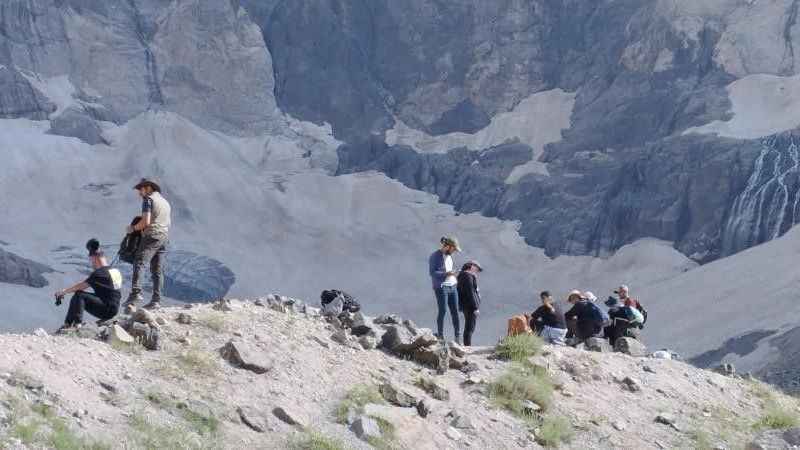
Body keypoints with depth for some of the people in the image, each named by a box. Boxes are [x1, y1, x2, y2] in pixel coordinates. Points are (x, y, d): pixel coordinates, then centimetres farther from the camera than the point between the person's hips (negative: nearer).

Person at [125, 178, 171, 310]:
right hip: (164, 236, 8)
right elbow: (168, 223, 29)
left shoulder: (148, 199, -3)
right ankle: (156, 300, 0)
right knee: (157, 271, 6)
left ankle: (136, 293, -33)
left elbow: (145, 222, -13)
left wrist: (133, 228, 1)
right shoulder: (165, 201, 24)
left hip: (152, 235, -8)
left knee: (139, 263, -17)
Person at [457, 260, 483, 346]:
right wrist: (475, 307, -19)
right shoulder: (468, 276, -16)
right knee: (470, 328, -9)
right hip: (470, 307, -11)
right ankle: (468, 346, -9)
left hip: (466, 306, 11)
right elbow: (470, 293, -21)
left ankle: (467, 346, 23)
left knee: (468, 328, 17)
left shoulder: (463, 276, 16)